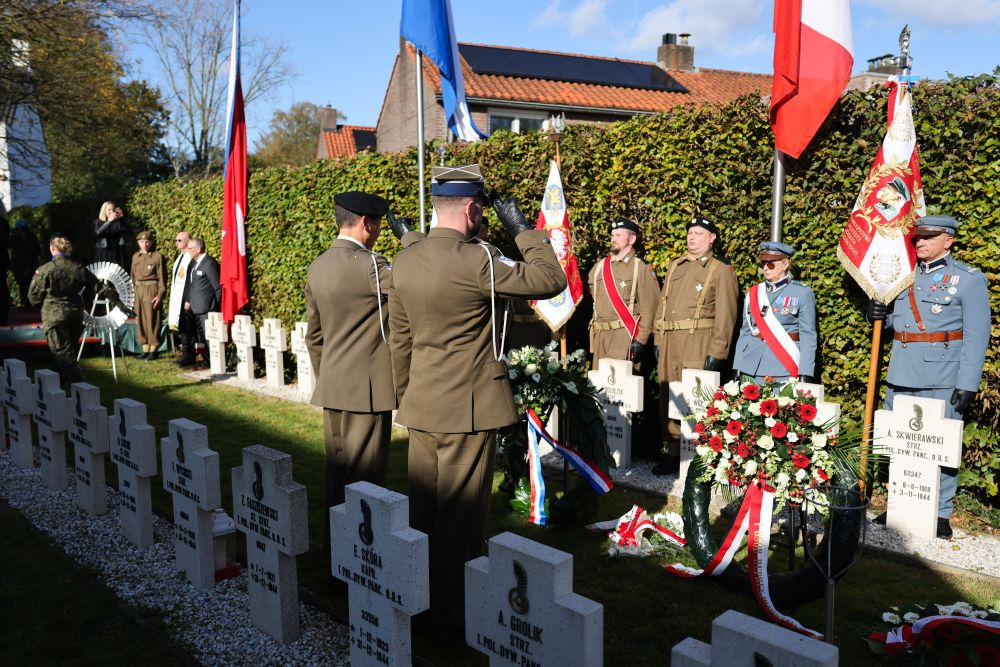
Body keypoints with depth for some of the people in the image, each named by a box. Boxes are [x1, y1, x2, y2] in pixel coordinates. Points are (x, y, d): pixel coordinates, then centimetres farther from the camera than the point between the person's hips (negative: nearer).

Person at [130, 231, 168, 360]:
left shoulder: (158, 256, -4)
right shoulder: (135, 257, 14)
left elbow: (162, 277, -6)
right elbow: (133, 276, 19)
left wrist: (160, 295, -13)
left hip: (152, 290, -6)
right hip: (138, 290, 6)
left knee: (152, 320, -4)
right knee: (140, 320, 7)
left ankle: (153, 350, 3)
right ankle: (145, 350, 15)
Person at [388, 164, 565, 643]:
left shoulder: (404, 261, 4)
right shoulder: (476, 259, -19)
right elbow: (552, 280, -14)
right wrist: (523, 229, -4)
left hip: (420, 407, 7)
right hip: (467, 409, -7)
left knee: (422, 514, 18)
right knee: (459, 521, 5)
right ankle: (450, 620, 17)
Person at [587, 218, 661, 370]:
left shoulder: (641, 268, -4)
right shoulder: (599, 267, 13)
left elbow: (649, 309, -9)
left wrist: (640, 340, -15)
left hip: (625, 336, -5)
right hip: (600, 335, 6)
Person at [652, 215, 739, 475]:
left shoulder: (721, 271, -1)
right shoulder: (675, 266, 19)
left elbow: (725, 315, -8)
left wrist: (716, 353, -14)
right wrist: (658, 341, 13)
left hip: (699, 343, -6)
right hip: (670, 343, 6)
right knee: (669, 398, 7)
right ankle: (674, 452, 16)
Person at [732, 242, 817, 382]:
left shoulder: (802, 293, -1)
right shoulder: (753, 293, 11)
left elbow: (807, 336, -5)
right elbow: (745, 332, 12)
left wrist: (805, 374, -13)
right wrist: (737, 369, 6)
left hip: (785, 370, -4)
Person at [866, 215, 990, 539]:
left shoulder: (969, 279, -3)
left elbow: (976, 336, -8)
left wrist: (967, 384, -15)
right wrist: (879, 315, -1)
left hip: (942, 382, -6)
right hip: (901, 378, 6)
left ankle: (941, 514, 12)